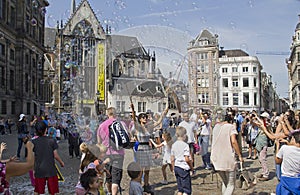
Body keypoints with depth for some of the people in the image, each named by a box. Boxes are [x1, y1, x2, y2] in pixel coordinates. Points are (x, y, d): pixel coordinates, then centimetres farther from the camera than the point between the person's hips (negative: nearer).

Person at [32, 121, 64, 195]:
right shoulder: (51, 140, -9)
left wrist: (33, 169, 12)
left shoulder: (34, 142, -6)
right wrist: (61, 162, 11)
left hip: (39, 170, 1)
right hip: (51, 169, -1)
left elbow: (33, 157, -2)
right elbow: (55, 155, -6)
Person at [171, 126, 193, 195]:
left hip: (176, 167, 7)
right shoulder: (185, 145, -14)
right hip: (184, 168, -7)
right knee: (187, 189, 3)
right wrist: (192, 167, -3)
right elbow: (187, 159, -18)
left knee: (180, 189, 15)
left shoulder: (173, 145, 5)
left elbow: (172, 159, 9)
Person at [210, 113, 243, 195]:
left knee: (224, 182, 22)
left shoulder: (216, 126, 13)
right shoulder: (231, 126, -6)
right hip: (228, 158, -6)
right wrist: (239, 155, -11)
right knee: (231, 184, 4)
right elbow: (233, 141, -18)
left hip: (216, 158, 6)